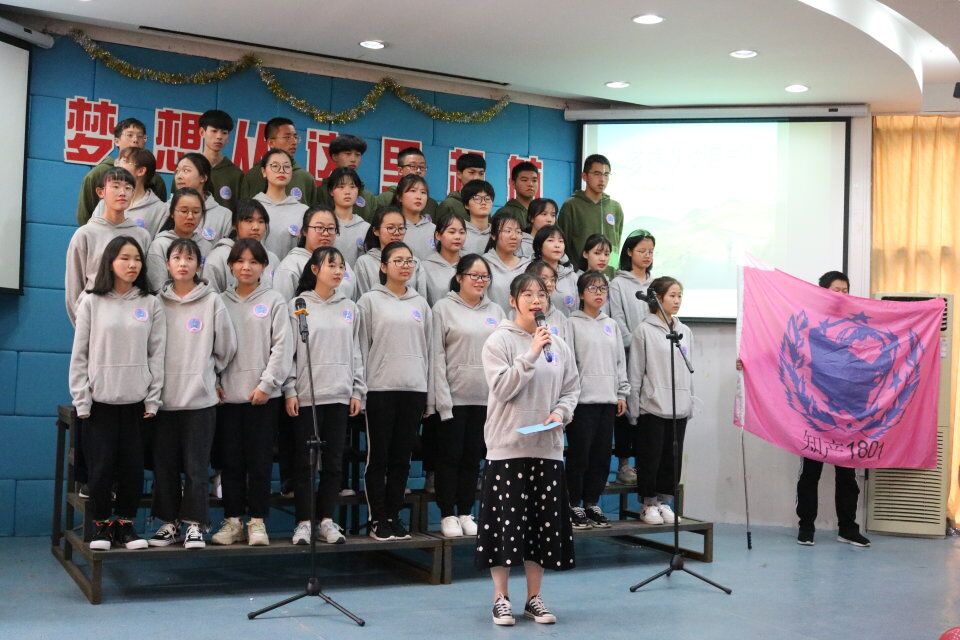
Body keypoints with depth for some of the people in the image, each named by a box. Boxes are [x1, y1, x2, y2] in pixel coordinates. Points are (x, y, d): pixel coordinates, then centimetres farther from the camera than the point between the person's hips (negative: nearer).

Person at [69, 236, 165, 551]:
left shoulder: (151, 304, 4)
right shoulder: (91, 302, 1)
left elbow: (157, 354, 3)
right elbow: (79, 355, 0)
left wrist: (153, 399, -2)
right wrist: (81, 400, -5)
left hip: (136, 401, 1)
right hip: (100, 400, -1)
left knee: (133, 467, 3)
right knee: (100, 466, 0)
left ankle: (125, 523, 18)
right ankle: (101, 524, 16)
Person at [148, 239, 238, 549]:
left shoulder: (212, 302, 1)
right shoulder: (158, 302, 5)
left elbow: (227, 347, 5)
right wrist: (158, 377, 4)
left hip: (200, 396, -2)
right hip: (164, 396, 2)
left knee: (196, 465, 0)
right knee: (164, 463, 7)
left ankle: (194, 525, 8)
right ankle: (168, 522, 18)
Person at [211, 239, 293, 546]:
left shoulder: (274, 301, 2)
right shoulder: (220, 302, 9)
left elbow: (283, 346, -3)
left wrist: (267, 384, -10)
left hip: (263, 395, -2)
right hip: (227, 395, 2)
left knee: (260, 460, 2)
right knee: (230, 460, 6)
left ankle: (257, 522, 10)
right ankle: (232, 521, 14)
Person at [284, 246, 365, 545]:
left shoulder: (349, 308, 10)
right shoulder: (298, 306, 0)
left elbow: (356, 352, 11)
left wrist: (358, 391, 5)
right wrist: (290, 391, -9)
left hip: (340, 394, 3)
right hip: (306, 395, -3)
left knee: (334, 461, 6)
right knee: (304, 461, 2)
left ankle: (327, 521, 15)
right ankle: (303, 522, 9)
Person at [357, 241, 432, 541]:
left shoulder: (420, 303, 13)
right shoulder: (370, 300, 1)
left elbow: (427, 347, 13)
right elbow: (361, 346, -2)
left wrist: (427, 393, 9)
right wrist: (360, 389, -7)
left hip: (414, 389, 4)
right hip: (380, 389, -4)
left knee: (401, 458, 7)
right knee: (379, 457, 1)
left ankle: (393, 515, 15)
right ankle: (378, 519, 8)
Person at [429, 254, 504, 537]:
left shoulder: (496, 311, 10)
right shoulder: (444, 308, -2)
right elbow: (436, 356, -7)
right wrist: (442, 400, -13)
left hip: (486, 397, 4)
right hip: (454, 396, -4)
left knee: (473, 457, 9)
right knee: (450, 456, 2)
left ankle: (465, 513, 18)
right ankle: (448, 515, 11)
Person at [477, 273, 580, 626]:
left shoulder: (559, 344, 9)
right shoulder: (499, 341, -5)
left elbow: (572, 388, 12)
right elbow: (501, 388, -15)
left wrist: (560, 412, -7)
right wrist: (531, 355, -20)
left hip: (547, 447, 5)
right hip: (508, 445, -4)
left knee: (544, 522, 8)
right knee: (506, 522, -1)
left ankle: (534, 597, 20)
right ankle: (501, 598, 12)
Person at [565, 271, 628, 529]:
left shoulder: (611, 325, 15)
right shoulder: (573, 323, -1)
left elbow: (620, 361, 16)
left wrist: (622, 394, 10)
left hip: (608, 399, 5)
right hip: (582, 400, -5)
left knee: (602, 455, 7)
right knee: (579, 454, -2)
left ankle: (592, 503, 18)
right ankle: (574, 505, 7)